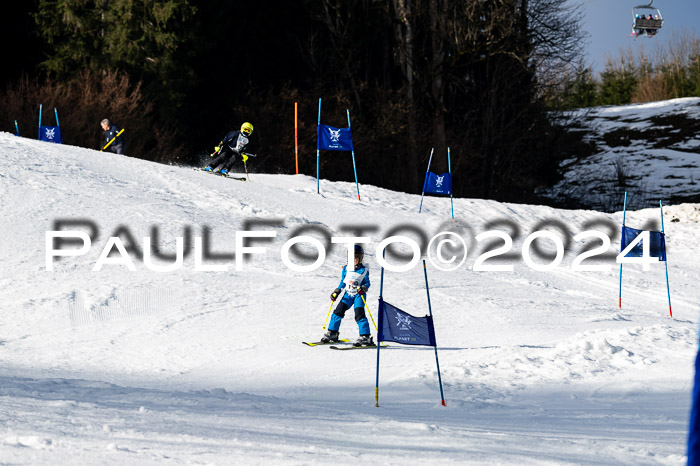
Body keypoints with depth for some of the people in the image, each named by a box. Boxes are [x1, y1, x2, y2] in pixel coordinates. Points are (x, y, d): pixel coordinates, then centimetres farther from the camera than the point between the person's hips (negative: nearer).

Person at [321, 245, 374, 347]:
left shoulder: (364, 270, -7)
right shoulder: (346, 269, 5)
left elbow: (367, 283, -4)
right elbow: (343, 282, 15)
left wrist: (363, 288, -25)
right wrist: (336, 292, 9)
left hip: (359, 295, -5)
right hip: (348, 294, 5)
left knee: (359, 314, -18)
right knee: (338, 311, -2)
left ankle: (365, 337, -16)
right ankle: (332, 333, 10)